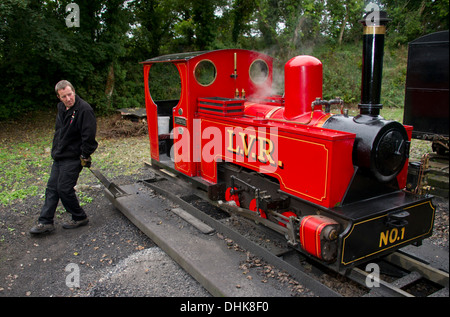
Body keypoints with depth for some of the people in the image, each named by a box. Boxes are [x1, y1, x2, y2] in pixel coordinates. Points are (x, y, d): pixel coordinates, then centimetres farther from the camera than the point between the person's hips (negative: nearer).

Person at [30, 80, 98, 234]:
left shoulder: (84, 109, -19)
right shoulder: (61, 108, 9)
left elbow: (89, 136, -20)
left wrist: (84, 156, -16)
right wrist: (56, 150, 20)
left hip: (73, 158, -9)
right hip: (59, 157, 9)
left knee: (64, 189, -4)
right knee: (52, 188, 10)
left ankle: (79, 218, 15)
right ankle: (45, 222, 19)